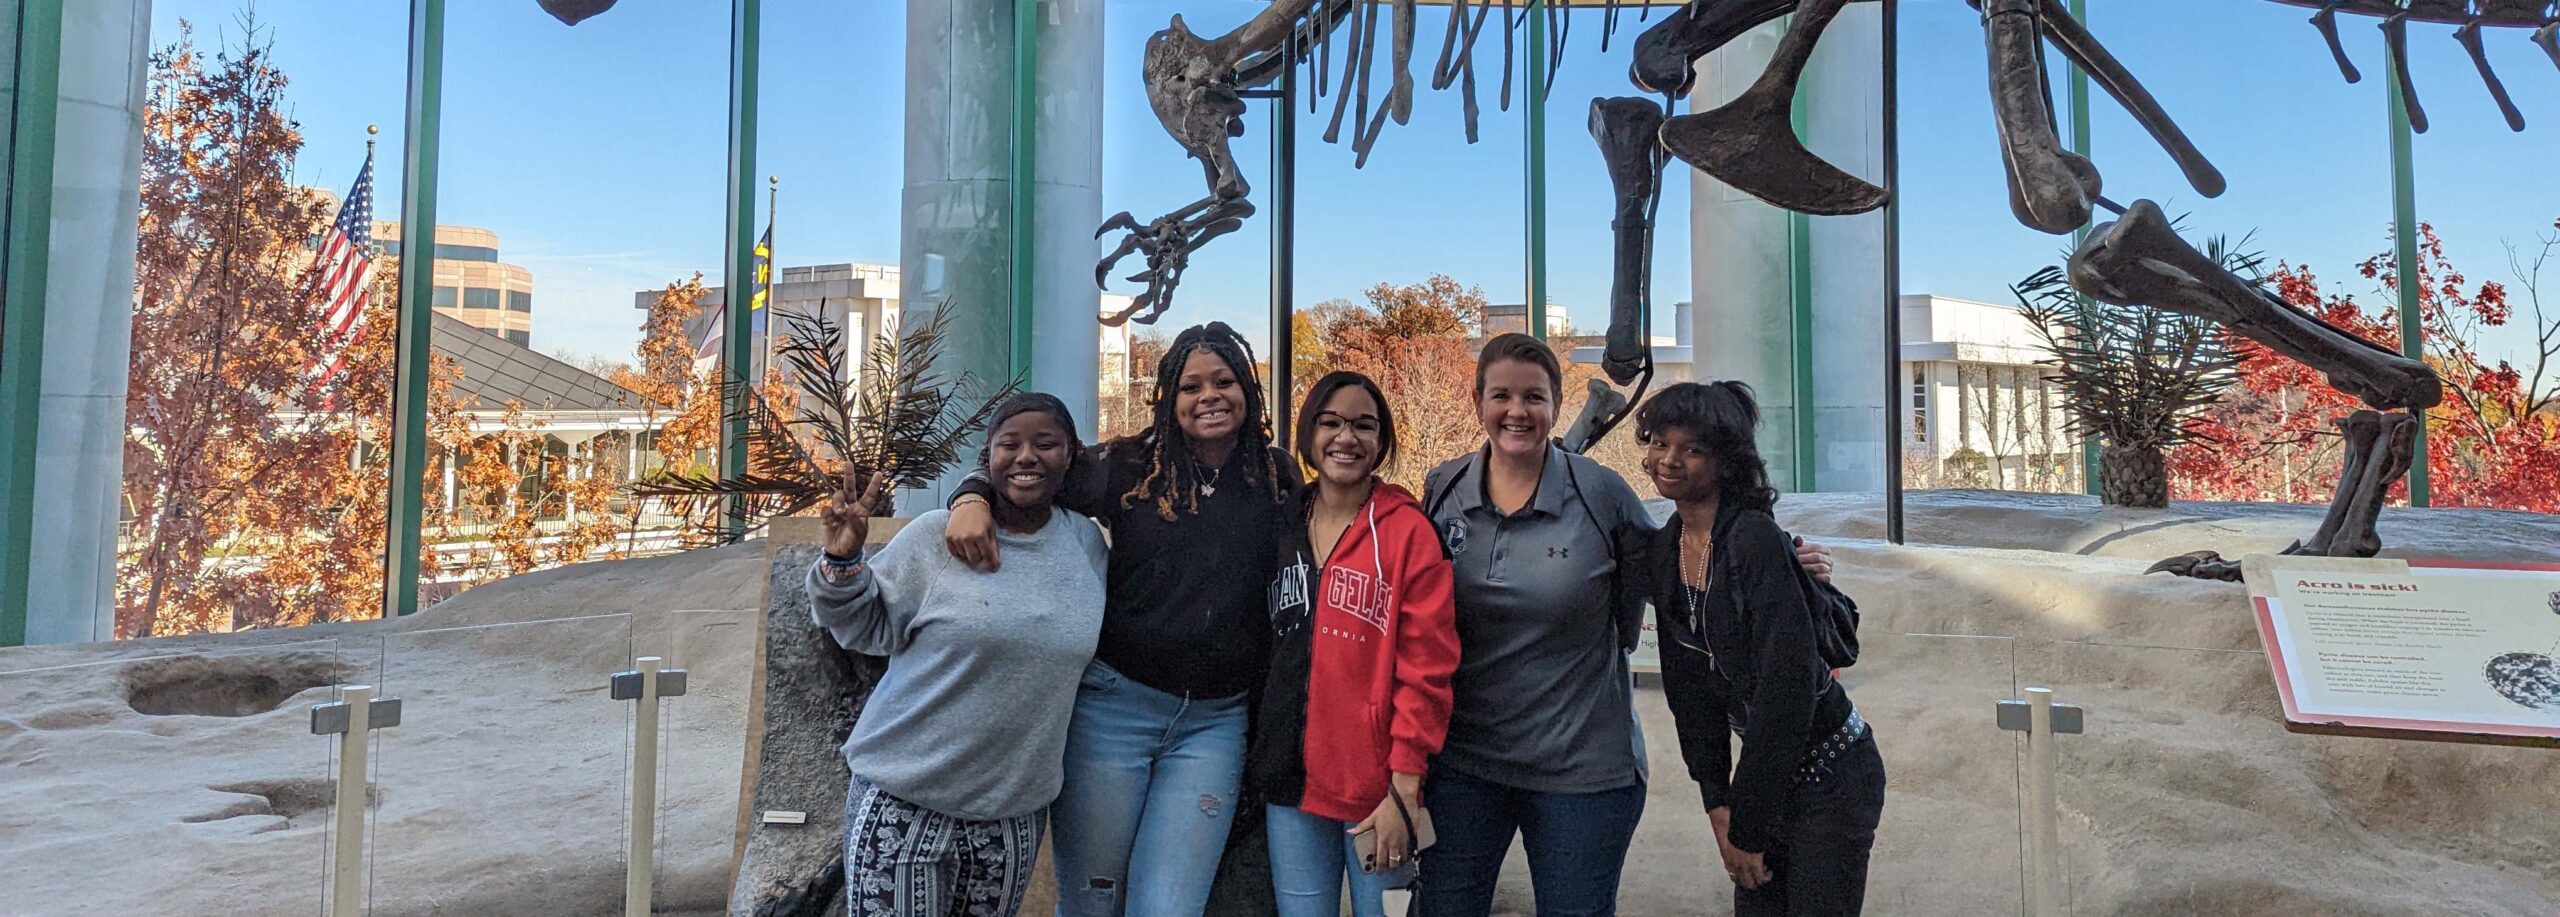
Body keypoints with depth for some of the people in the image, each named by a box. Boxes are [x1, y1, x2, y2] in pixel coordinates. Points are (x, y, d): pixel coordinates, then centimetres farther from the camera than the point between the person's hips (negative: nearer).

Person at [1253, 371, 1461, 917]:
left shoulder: (1407, 530, -8)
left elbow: (1427, 668, -11)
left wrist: (1404, 789, -14)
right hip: (1290, 781, 4)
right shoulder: (1282, 527, 7)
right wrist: (1262, 759, 9)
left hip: (1376, 788, -4)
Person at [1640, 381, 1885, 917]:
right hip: (1763, 770, 7)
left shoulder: (1756, 541, -23)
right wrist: (1717, 803, 0)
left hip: (1829, 776, -7)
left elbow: (1787, 690, -25)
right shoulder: (1666, 549, 0)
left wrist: (1747, 826, -19)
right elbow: (1689, 686, 4)